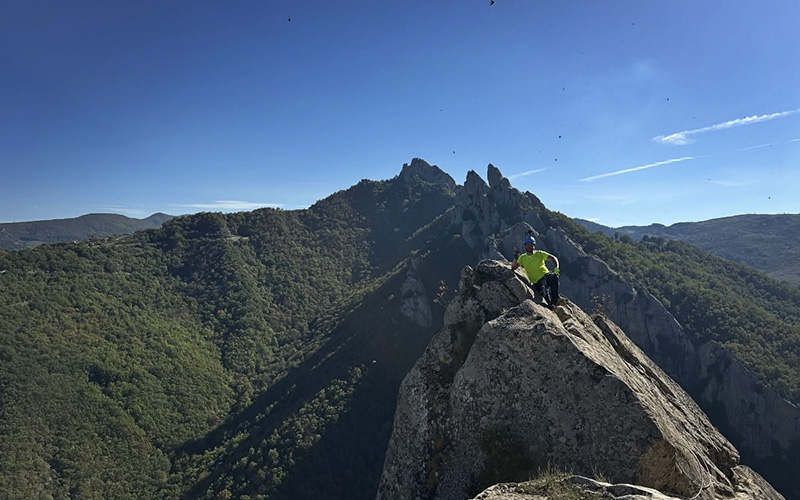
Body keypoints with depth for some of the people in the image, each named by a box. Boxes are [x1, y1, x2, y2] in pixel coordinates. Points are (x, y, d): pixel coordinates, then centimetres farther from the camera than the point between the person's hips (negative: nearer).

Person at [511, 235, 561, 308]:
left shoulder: (539, 253, 3)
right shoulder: (522, 258, 5)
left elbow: (554, 258, 0)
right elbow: (513, 268, -1)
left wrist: (556, 268, -18)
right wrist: (515, 258, -16)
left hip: (546, 276, 0)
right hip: (536, 282, 0)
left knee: (554, 277, -35)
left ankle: (554, 301, -24)